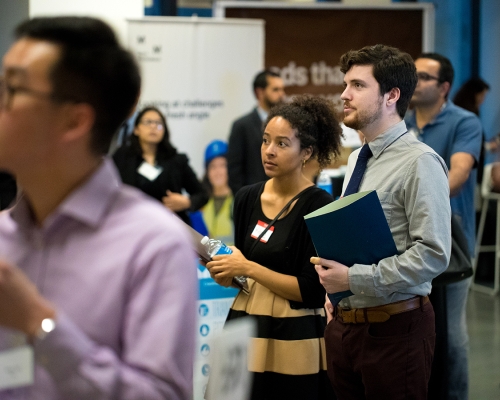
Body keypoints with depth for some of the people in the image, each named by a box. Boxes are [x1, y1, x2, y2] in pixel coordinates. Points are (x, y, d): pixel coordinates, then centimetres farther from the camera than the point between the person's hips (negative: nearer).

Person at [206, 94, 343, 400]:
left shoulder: (319, 206, -11)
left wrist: (248, 268, -16)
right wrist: (226, 273, -5)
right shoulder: (247, 198, 6)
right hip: (246, 328, 5)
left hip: (294, 339, -5)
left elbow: (312, 292, -16)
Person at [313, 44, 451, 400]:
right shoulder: (357, 159, 14)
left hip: (394, 327, -7)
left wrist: (354, 279, -21)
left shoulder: (419, 163, -14)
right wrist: (331, 288, 5)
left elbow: (433, 254, -21)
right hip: (343, 322, 7)